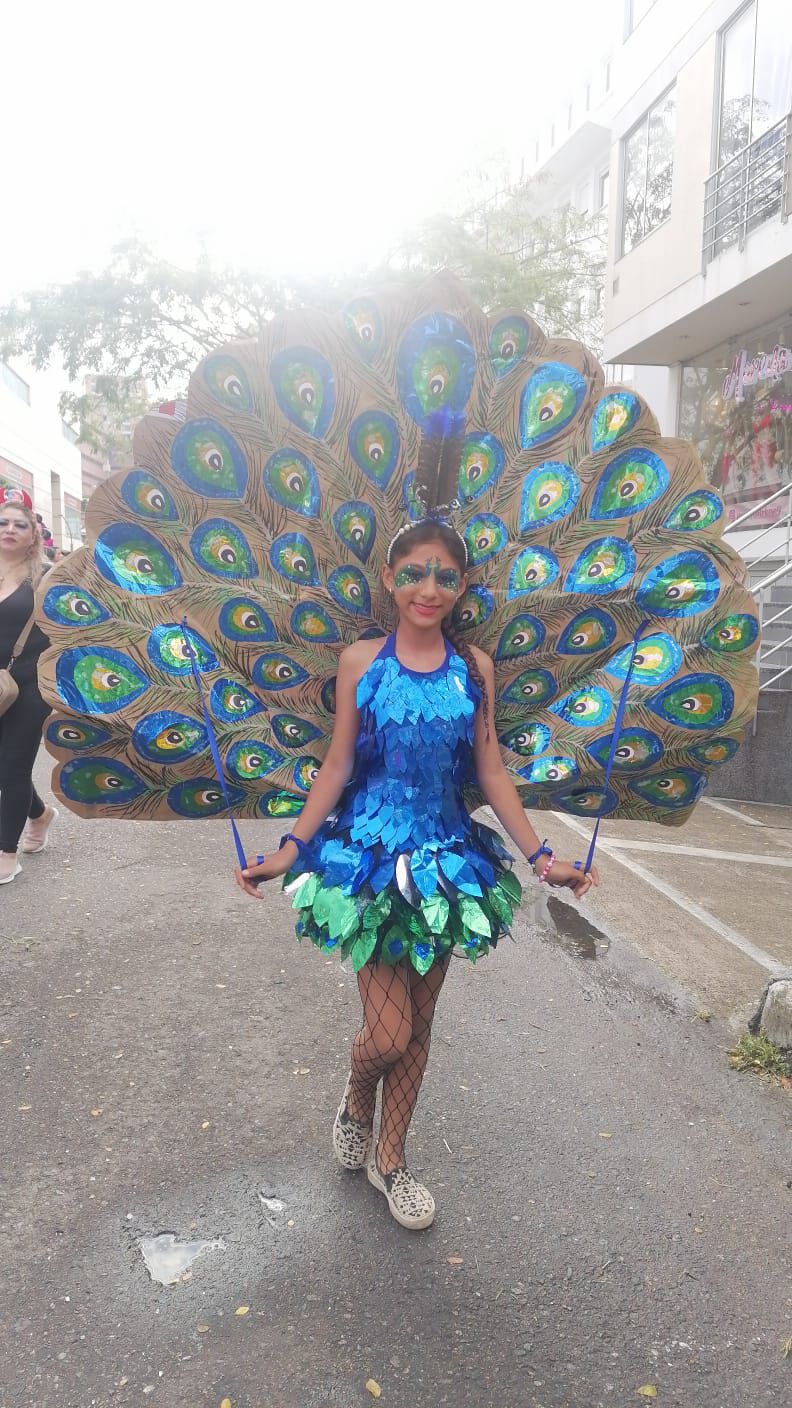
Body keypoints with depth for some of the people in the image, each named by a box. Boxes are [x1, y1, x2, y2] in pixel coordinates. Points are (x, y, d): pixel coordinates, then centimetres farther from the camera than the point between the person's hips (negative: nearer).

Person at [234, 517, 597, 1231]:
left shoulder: (474, 667, 0)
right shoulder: (361, 661, -5)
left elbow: (491, 772, 3)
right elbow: (337, 768, -2)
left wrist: (540, 855, 0)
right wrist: (292, 849, -7)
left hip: (447, 856, 3)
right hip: (371, 852, -2)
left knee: (419, 1021, 14)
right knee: (388, 1033, -4)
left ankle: (390, 1157, 37)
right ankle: (356, 1103, 32)